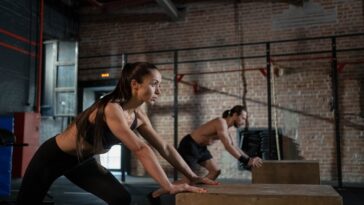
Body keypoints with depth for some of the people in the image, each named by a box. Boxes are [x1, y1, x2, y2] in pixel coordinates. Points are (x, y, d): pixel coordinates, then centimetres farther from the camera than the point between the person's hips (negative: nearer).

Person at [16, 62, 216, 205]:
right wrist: (169, 187, -44)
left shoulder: (138, 115, -10)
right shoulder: (111, 109, -35)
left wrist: (192, 176, -9)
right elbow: (140, 149, -43)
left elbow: (164, 147, -5)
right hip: (53, 156, -7)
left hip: (82, 161, 7)